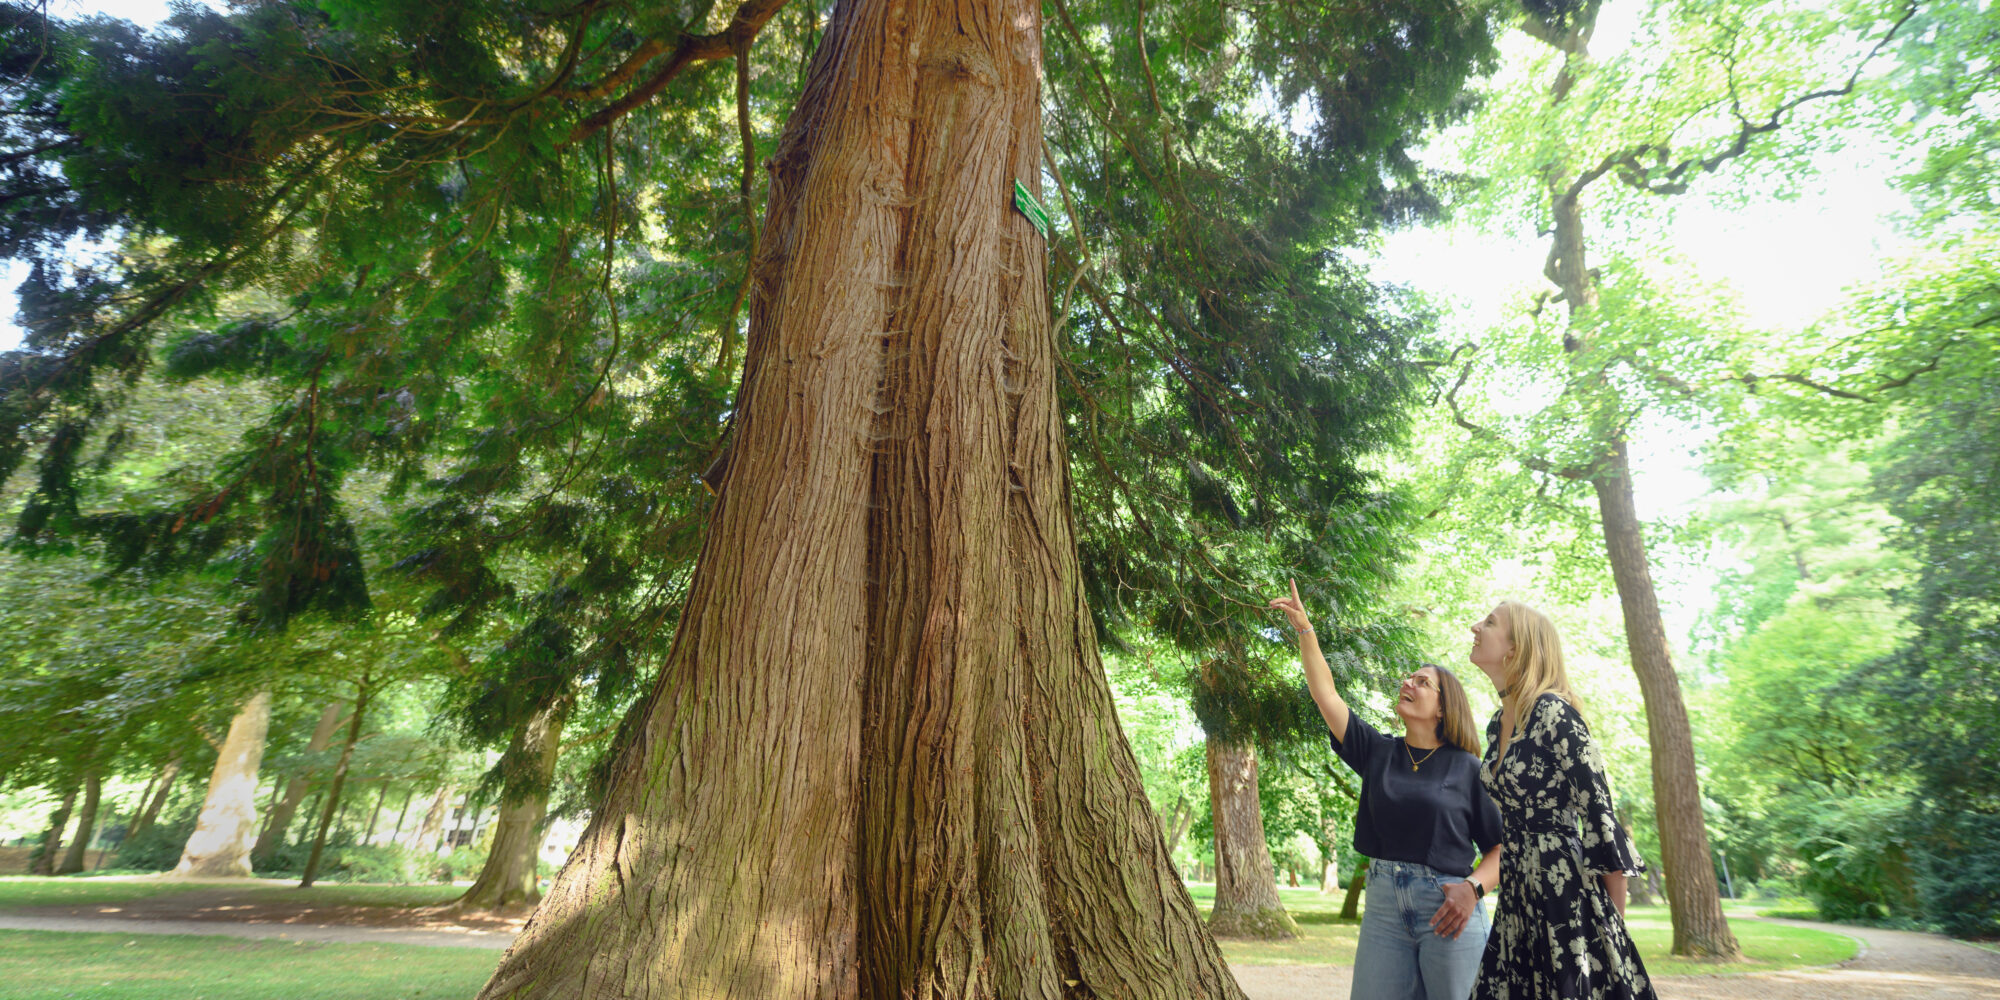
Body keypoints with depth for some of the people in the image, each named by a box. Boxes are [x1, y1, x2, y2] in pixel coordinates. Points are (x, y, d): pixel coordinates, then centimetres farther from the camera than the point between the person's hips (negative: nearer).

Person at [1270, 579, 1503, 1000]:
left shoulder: (1468, 769, 1)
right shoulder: (1378, 752, 8)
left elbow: (1502, 847, 1)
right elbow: (1325, 693, 4)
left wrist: (1473, 887, -16)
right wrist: (1305, 631, -2)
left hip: (1447, 909, -3)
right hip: (1384, 903, 3)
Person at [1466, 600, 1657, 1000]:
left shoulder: (1553, 713, -15)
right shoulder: (1497, 724, 9)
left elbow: (1598, 812, -14)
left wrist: (1616, 921, -10)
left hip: (1567, 889, -8)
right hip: (1518, 898, 8)